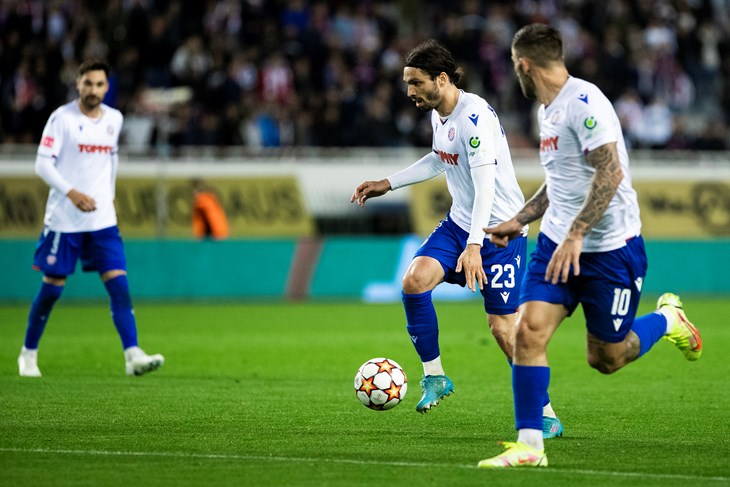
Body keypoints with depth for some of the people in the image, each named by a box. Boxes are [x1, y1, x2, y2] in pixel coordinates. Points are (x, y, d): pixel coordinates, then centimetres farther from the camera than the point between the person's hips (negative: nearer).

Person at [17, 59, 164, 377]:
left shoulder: (114, 119, 7)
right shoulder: (62, 117, -8)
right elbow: (43, 163, -12)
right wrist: (71, 193, -24)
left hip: (102, 219, 4)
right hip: (63, 220, -4)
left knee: (119, 285, -9)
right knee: (52, 288, 3)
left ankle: (133, 356, -16)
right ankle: (29, 353, 21)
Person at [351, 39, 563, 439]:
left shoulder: (474, 117, -23)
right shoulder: (438, 114, 6)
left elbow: (485, 184, -31)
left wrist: (474, 245, -39)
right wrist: (388, 184, 22)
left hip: (499, 230, -8)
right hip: (459, 223, 8)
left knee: (503, 326, -8)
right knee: (414, 280, -15)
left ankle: (547, 416, 5)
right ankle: (434, 377, 0)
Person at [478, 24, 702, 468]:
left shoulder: (584, 102, -17)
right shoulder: (547, 111, 13)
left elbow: (610, 174, -24)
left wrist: (575, 235, -28)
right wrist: (519, 221, 20)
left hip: (610, 248, -8)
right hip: (558, 241, 8)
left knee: (607, 359, 4)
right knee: (530, 331, -11)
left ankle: (668, 320, 33)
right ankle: (529, 445, -7)